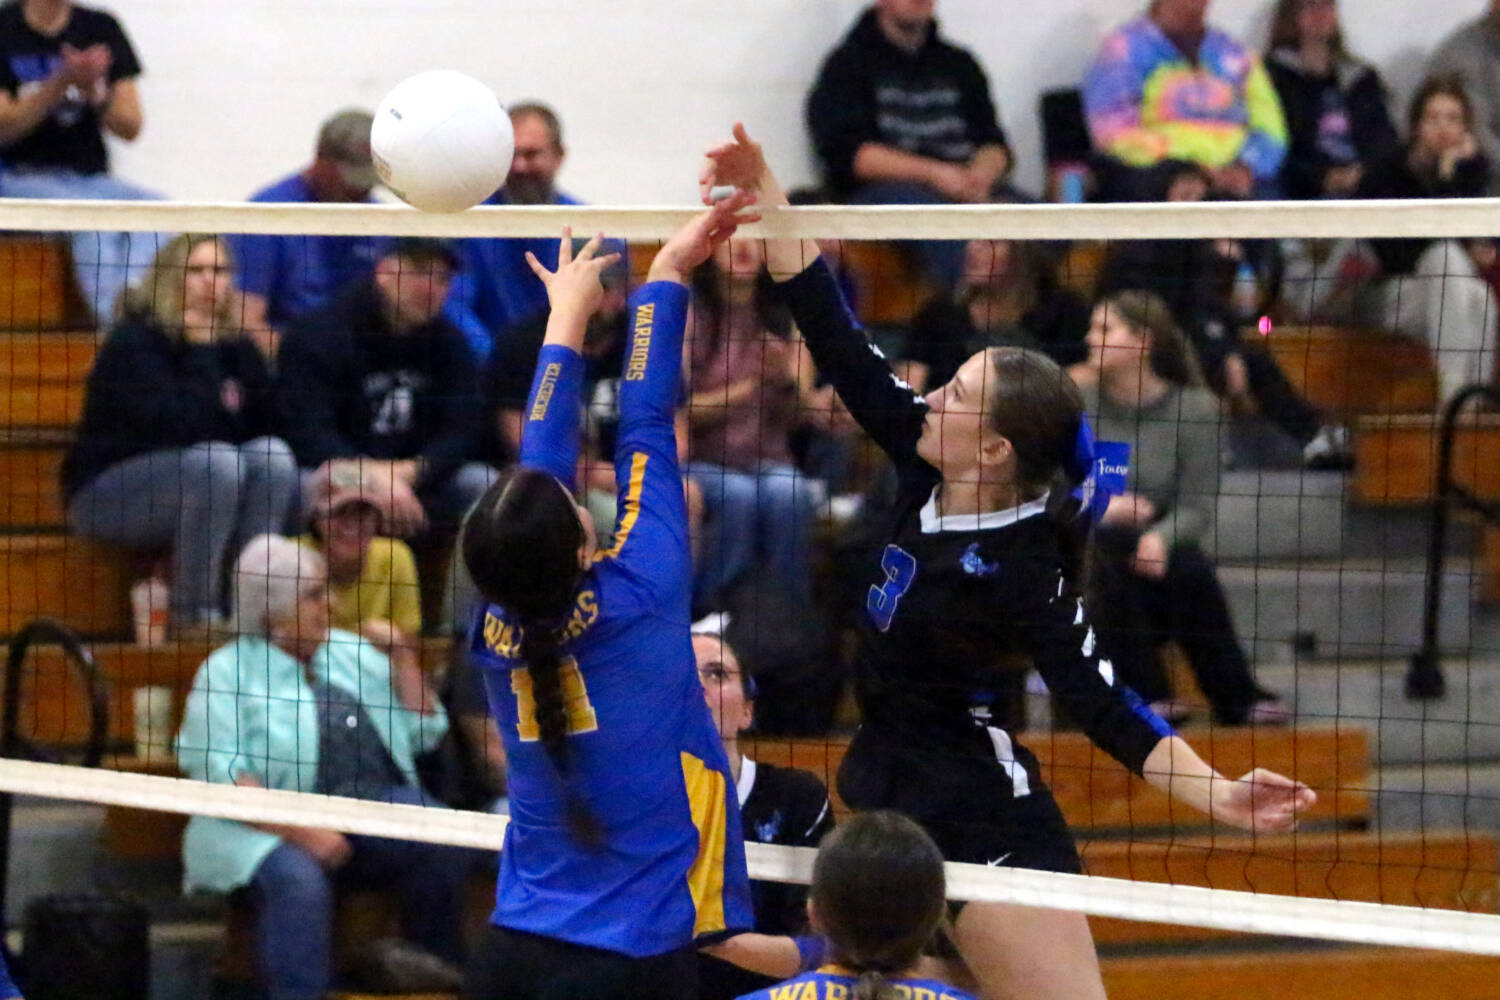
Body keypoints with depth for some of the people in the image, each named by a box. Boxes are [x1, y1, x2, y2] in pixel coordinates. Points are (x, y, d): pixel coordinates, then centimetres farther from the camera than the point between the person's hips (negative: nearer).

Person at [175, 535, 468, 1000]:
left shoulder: (351, 653, 21)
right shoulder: (228, 671, 4)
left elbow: (424, 732, 19)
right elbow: (220, 774, -9)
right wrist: (301, 834, -19)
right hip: (273, 826, -4)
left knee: (448, 845, -24)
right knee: (298, 881, -37)